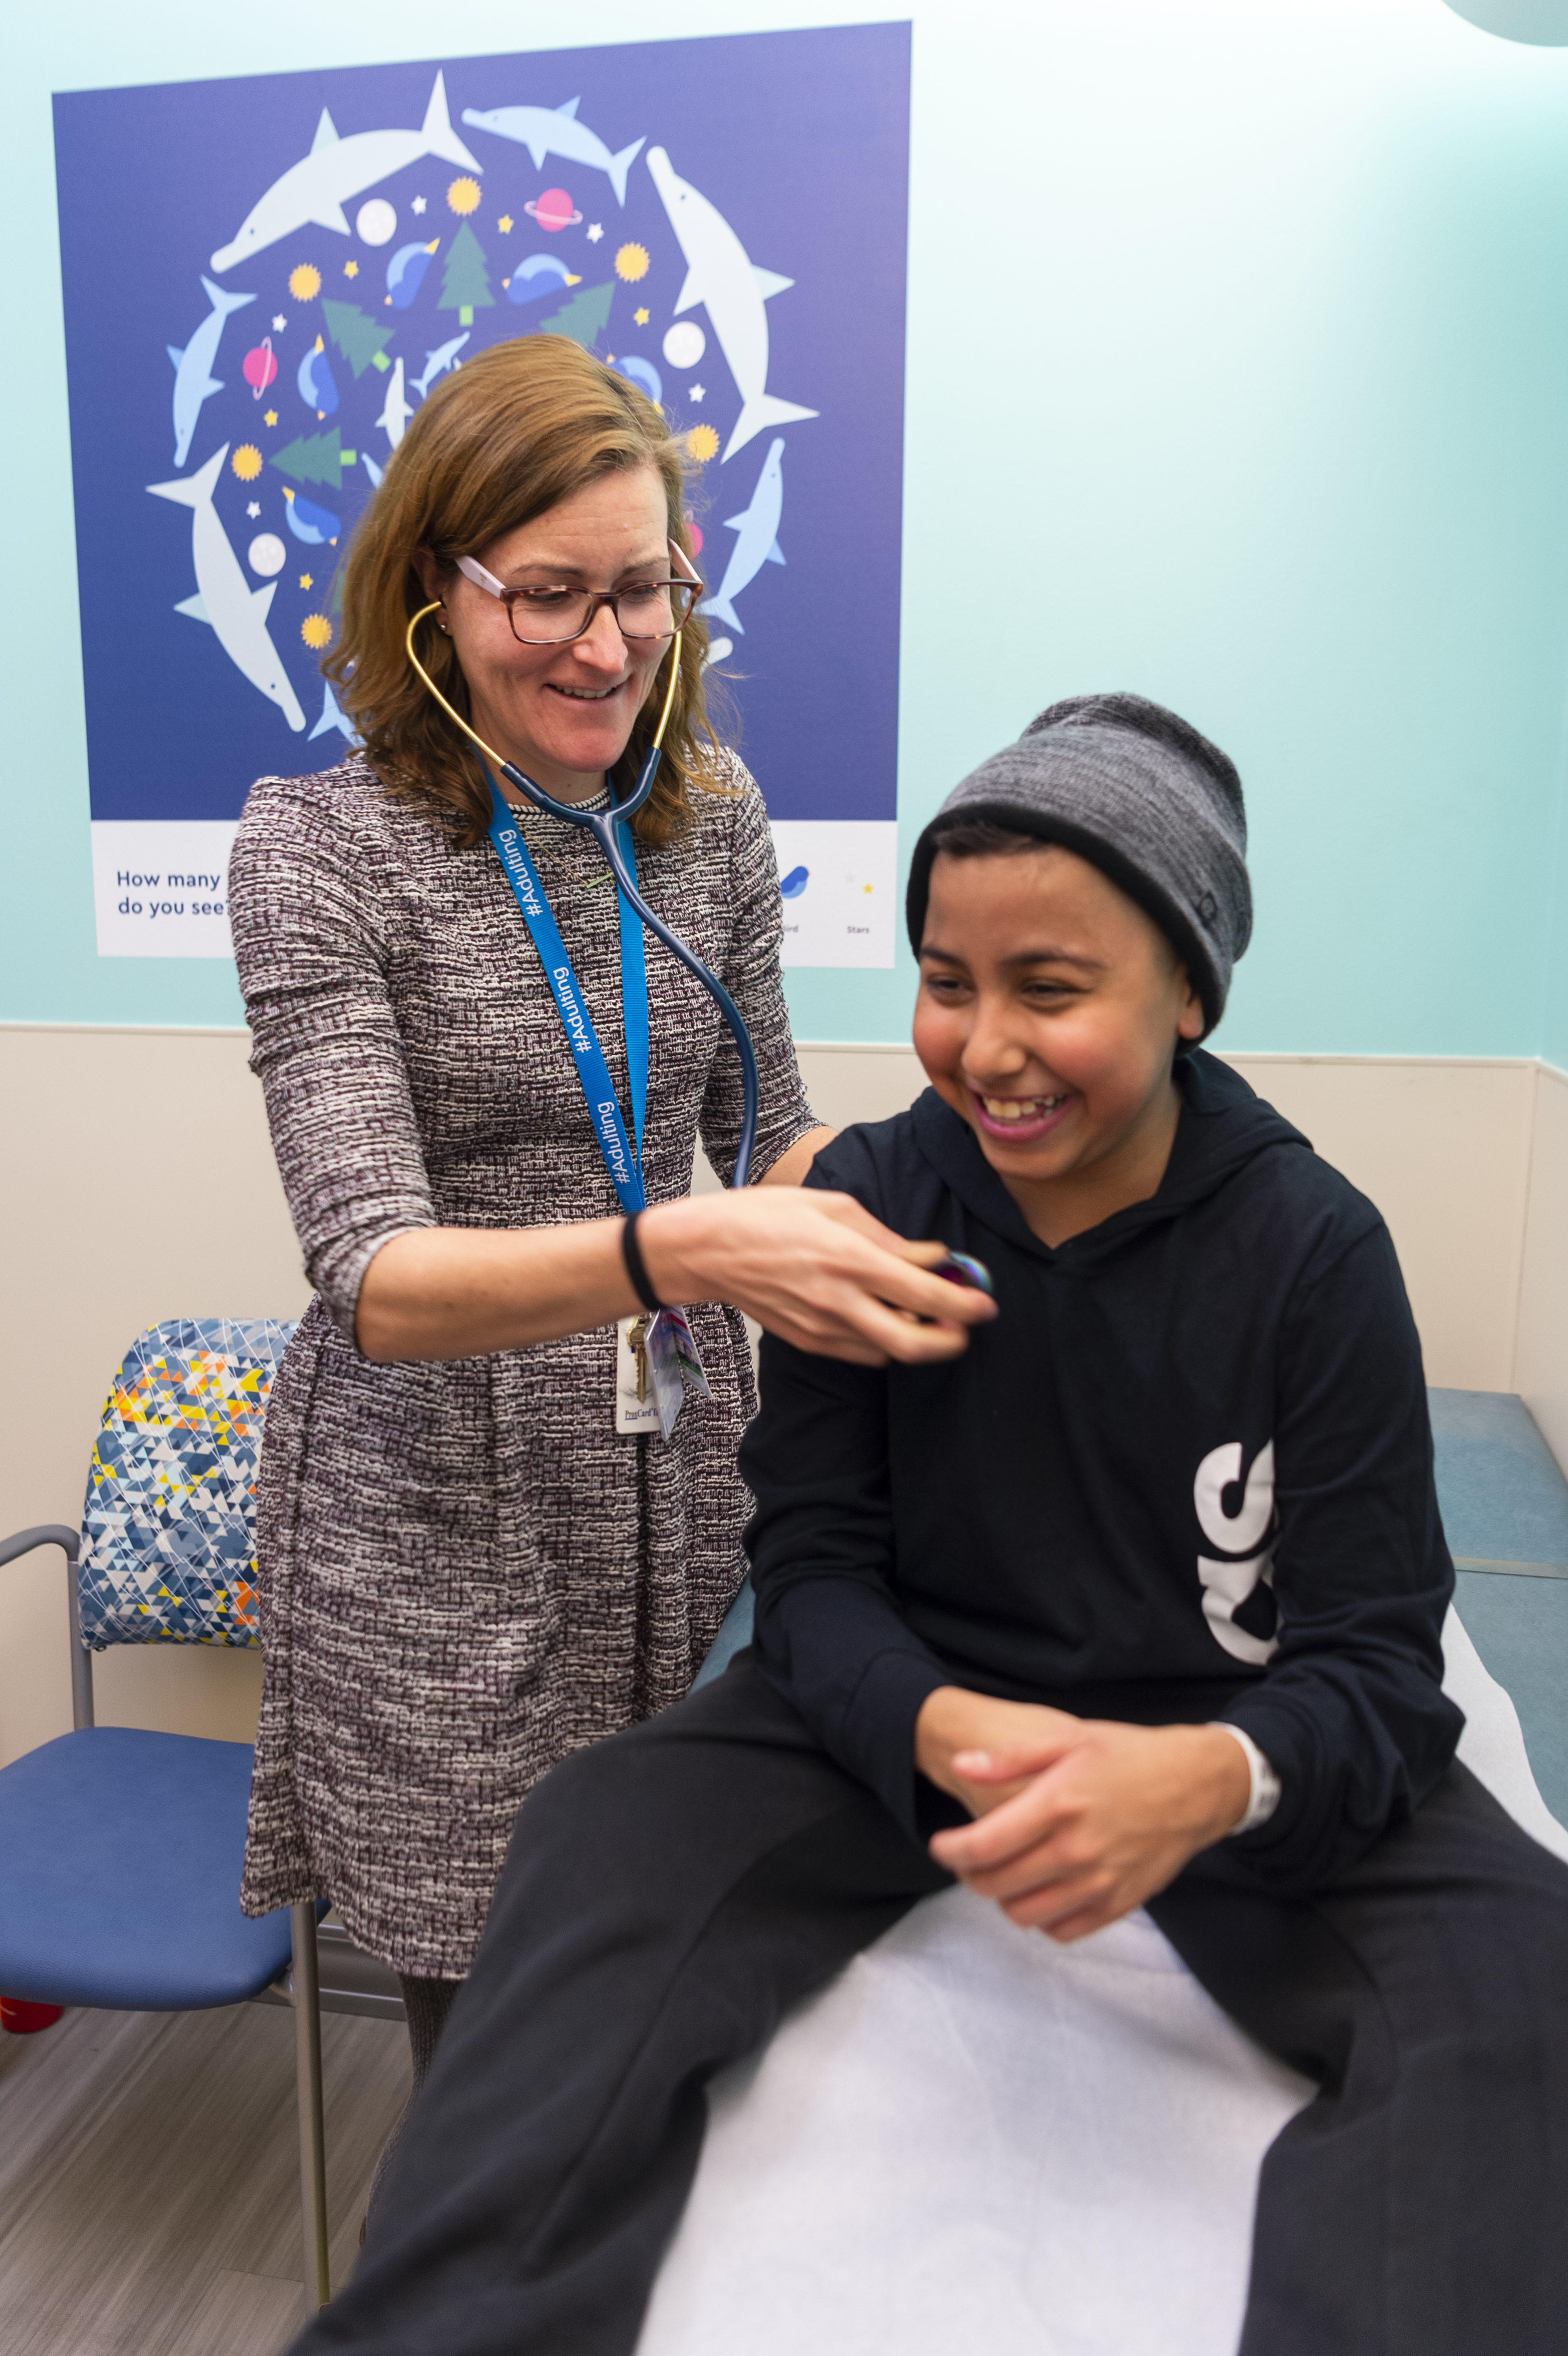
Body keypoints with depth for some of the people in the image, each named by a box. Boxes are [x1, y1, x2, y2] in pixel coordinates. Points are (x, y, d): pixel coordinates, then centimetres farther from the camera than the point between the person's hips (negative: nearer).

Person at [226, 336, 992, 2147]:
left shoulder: (711, 811, 1)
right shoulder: (321, 844, -13)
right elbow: (375, 1280, -22)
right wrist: (677, 1251, -39)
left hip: (686, 1489, 4)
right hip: (444, 1527, -3)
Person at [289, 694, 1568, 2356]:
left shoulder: (1313, 1251, -12)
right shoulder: (866, 1203, -7)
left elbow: (1375, 1660, -11)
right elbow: (812, 1563, -6)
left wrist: (1210, 1777, -36)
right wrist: (946, 1731, -29)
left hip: (1231, 1738, 0)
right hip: (904, 1704, 2)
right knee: (601, 1840, -23)